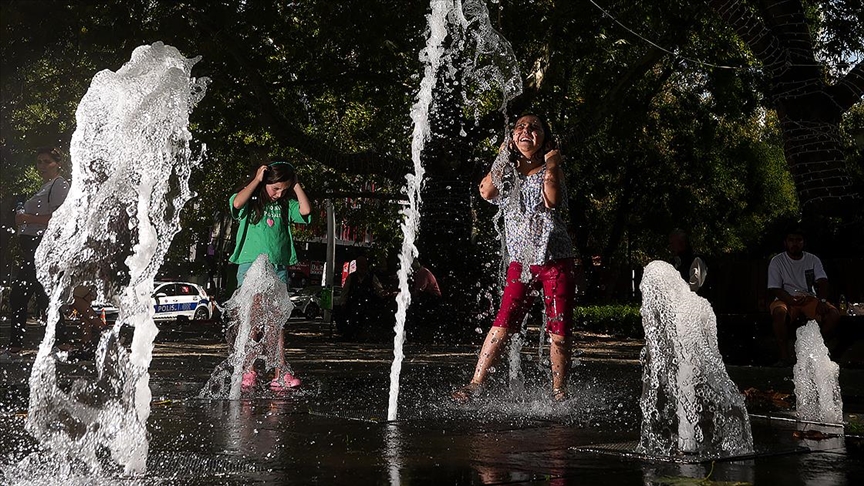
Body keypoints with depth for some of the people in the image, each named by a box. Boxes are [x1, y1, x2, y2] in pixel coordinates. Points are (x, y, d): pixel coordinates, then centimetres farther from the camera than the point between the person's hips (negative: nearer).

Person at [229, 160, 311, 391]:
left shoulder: (285, 205, 12)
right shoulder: (251, 201, 0)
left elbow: (306, 210, -2)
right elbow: (237, 203, -21)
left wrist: (296, 185, 2)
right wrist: (256, 180, -12)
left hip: (278, 269, 4)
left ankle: (280, 374, 0)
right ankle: (248, 373, 6)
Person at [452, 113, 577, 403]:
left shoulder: (549, 168, 3)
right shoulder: (507, 170, 11)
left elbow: (552, 200, -18)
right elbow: (486, 192, -10)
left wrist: (551, 166, -10)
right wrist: (502, 158, -3)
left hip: (556, 262, -2)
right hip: (521, 262, 2)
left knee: (559, 333, 0)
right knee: (502, 326, -7)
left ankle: (559, 393, 13)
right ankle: (475, 384, -2)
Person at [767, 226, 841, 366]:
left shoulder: (813, 260, 8)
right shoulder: (777, 261, 0)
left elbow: (822, 282, -4)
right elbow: (774, 289, -8)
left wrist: (822, 301, -25)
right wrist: (791, 300, -28)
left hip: (810, 299, 3)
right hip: (787, 299, -3)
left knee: (834, 314, -24)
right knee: (779, 312, -38)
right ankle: (784, 356, -27)